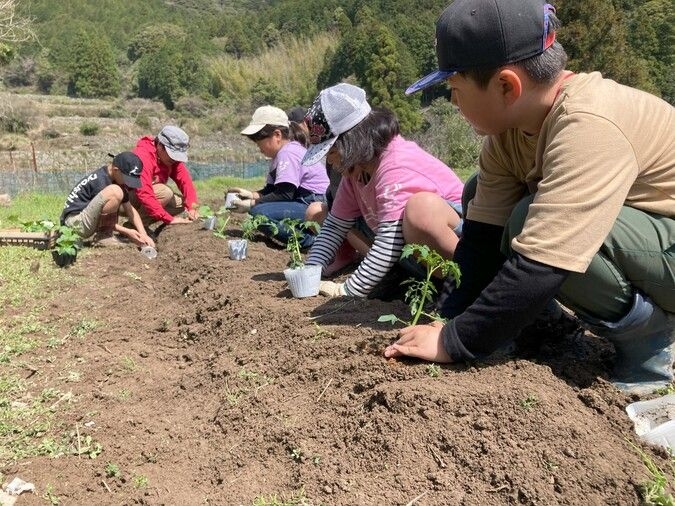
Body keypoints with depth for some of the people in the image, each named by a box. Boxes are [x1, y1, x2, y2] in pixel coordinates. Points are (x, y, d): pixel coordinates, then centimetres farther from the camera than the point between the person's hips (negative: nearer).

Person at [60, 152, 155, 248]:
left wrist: (144, 235, -4)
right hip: (76, 223, -9)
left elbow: (130, 209, 5)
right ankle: (103, 236, -14)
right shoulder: (100, 181, -18)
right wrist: (127, 232, -14)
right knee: (115, 192, -26)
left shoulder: (116, 179, 7)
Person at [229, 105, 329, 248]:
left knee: (260, 211, -24)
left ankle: (308, 239, -22)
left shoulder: (288, 152, -14)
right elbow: (271, 189, 20)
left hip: (315, 206, -11)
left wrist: (250, 204, -15)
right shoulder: (279, 153, 18)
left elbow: (283, 195, -20)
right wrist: (251, 194, 3)